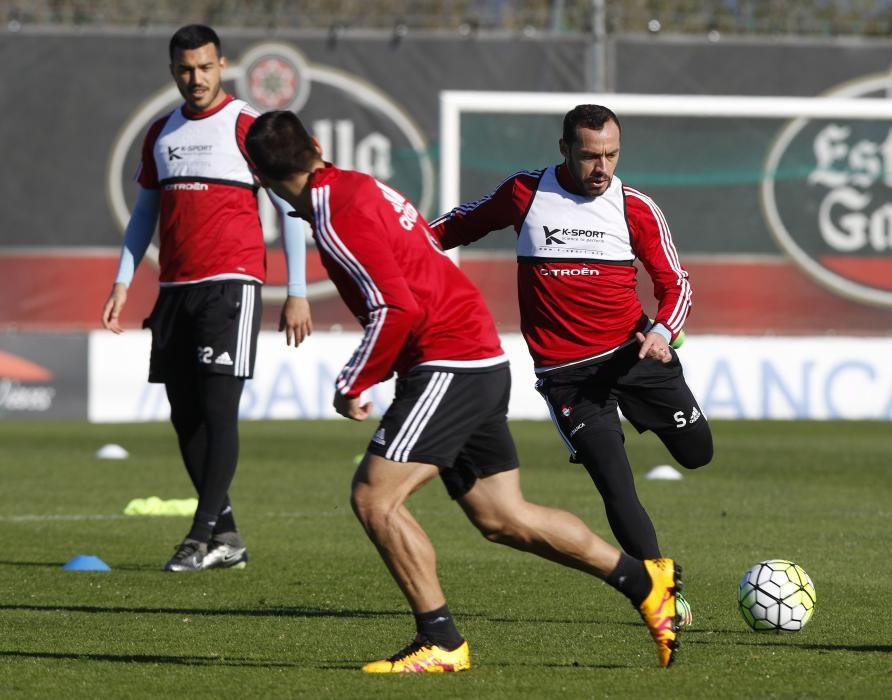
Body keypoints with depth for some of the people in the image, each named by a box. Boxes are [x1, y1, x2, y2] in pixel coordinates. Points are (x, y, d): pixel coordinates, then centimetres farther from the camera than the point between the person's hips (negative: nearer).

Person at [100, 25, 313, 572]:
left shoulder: (246, 127, -4)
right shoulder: (161, 135, 14)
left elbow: (291, 209, -4)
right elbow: (145, 213, 22)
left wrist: (297, 295, -9)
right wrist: (123, 283, 13)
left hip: (231, 282, -7)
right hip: (175, 290, 7)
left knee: (218, 408, -12)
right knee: (185, 415, 5)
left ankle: (204, 535, -11)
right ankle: (226, 535, 12)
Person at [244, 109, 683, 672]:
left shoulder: (337, 216, -15)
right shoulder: (360, 187, 13)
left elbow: (395, 308, -23)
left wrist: (353, 384, -13)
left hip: (449, 365, -10)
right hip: (483, 358, 10)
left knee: (374, 497, -12)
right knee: (500, 516, 13)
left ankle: (441, 643, -10)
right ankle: (647, 583, 21)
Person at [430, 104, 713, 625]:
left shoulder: (636, 208, -2)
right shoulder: (524, 194, -3)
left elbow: (675, 284, 3)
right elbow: (463, 224, 15)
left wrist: (662, 331, -17)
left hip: (633, 348, 2)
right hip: (566, 372, -2)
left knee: (698, 452, 6)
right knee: (617, 486, -13)